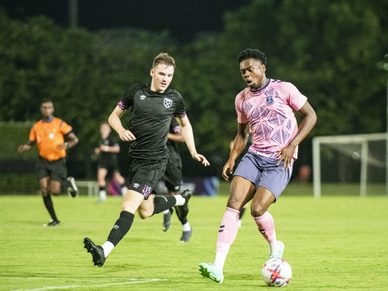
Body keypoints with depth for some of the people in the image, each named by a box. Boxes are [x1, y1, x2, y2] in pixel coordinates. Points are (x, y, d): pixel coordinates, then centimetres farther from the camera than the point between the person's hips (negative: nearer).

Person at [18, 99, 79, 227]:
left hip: (58, 161, -3)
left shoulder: (60, 124, -5)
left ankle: (69, 183, 20)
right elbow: (30, 143, 12)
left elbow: (74, 139, -4)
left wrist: (66, 145, -25)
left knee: (54, 191, -14)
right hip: (43, 161, 3)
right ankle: (54, 220, 6)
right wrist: (24, 147, -11)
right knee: (44, 190, -8)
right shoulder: (36, 126, 6)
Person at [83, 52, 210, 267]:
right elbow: (113, 116, 10)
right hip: (134, 158, 4)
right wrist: (121, 131, -11)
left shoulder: (174, 98, 0)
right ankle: (181, 199, 44)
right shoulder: (136, 91, 2)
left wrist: (194, 153, 12)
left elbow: (185, 125, 18)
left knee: (129, 205, -19)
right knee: (145, 211, 17)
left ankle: (105, 251, -26)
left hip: (154, 161, -4)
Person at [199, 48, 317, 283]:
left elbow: (310, 115, -1)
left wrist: (292, 145, -11)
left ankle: (275, 247, 16)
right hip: (255, 156, 5)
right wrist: (232, 159, 11)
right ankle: (218, 267, -20)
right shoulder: (242, 99, 12)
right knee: (234, 203, -15)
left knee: (257, 209, -18)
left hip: (280, 161, -5)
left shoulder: (283, 89, -4)